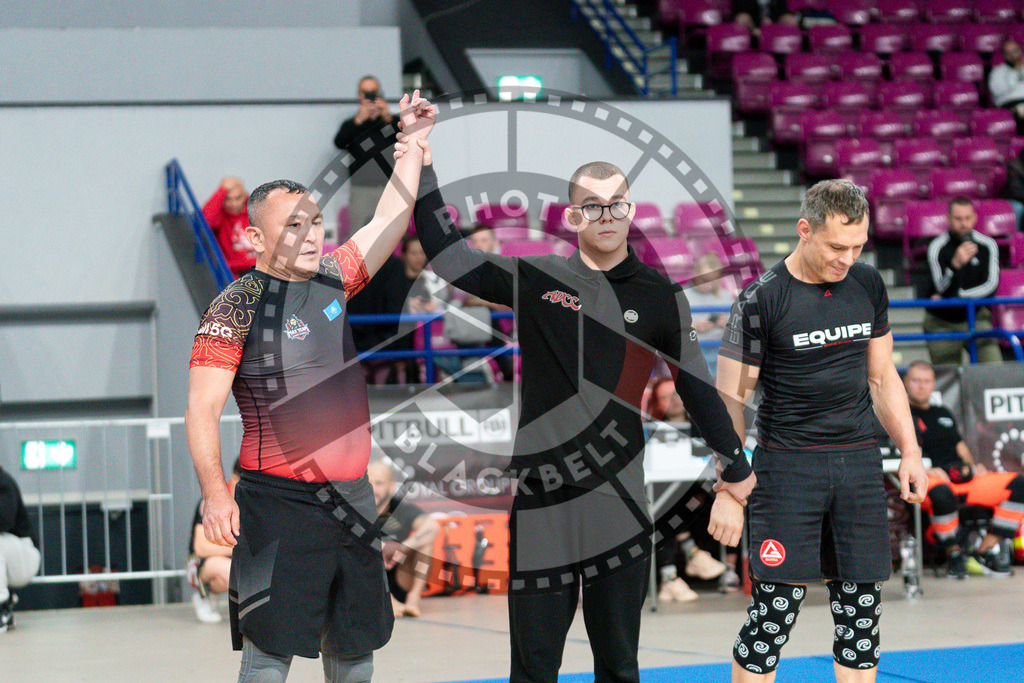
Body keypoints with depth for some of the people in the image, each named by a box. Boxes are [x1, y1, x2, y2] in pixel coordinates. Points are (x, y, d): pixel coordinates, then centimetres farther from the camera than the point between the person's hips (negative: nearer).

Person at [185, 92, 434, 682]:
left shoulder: (331, 280, 10)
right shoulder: (238, 306, -9)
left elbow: (388, 223, 21)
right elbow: (203, 409, -13)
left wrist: (414, 141, 15)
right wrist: (215, 492, -24)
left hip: (352, 499, 7)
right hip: (280, 502, -7)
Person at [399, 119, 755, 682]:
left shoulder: (660, 296, 6)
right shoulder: (535, 278, 5)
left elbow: (695, 386, 13)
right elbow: (447, 257, 5)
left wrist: (734, 467, 18)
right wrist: (423, 171, 1)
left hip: (618, 507, 0)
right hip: (539, 501, 0)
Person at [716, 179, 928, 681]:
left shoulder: (867, 285, 7)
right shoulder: (762, 300, -9)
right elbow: (730, 398, -6)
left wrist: (910, 451, 12)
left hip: (859, 459, 5)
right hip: (787, 464, -5)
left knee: (861, 606, 5)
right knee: (775, 609, -7)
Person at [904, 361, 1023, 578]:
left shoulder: (943, 414, 29)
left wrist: (973, 466, 8)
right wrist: (924, 470, -21)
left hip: (962, 478, 7)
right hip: (926, 479, -7)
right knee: (941, 494, -44)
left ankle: (986, 551, -11)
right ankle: (954, 555, -21)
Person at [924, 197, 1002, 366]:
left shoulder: (987, 245, -4)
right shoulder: (937, 247, -13)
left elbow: (991, 286, -6)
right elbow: (942, 288, -22)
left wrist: (956, 295, -15)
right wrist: (955, 264, -41)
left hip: (976, 317, 2)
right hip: (942, 322, -2)